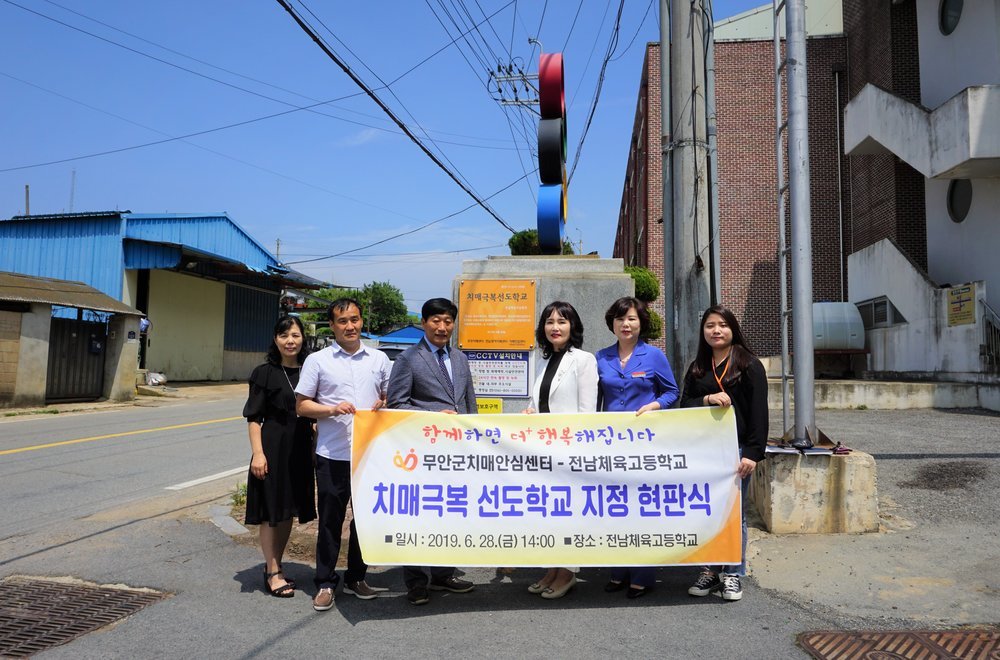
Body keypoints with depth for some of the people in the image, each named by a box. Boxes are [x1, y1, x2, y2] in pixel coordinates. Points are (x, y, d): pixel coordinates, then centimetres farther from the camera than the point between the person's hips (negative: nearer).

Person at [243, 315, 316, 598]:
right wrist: (257, 453, -15)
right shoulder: (265, 373, -5)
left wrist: (315, 448, 9)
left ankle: (276, 565, 29)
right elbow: (254, 417, -7)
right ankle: (272, 572, 15)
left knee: (289, 510, 14)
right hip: (273, 447, -5)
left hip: (300, 449, 5)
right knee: (271, 511, 3)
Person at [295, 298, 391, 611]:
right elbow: (301, 405, 1)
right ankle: (325, 584, 19)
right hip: (332, 454, -3)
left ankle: (356, 578, 28)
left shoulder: (379, 359, 9)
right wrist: (331, 410, -15)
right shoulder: (317, 361, 1)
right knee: (330, 520, 5)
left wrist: (382, 406, -6)